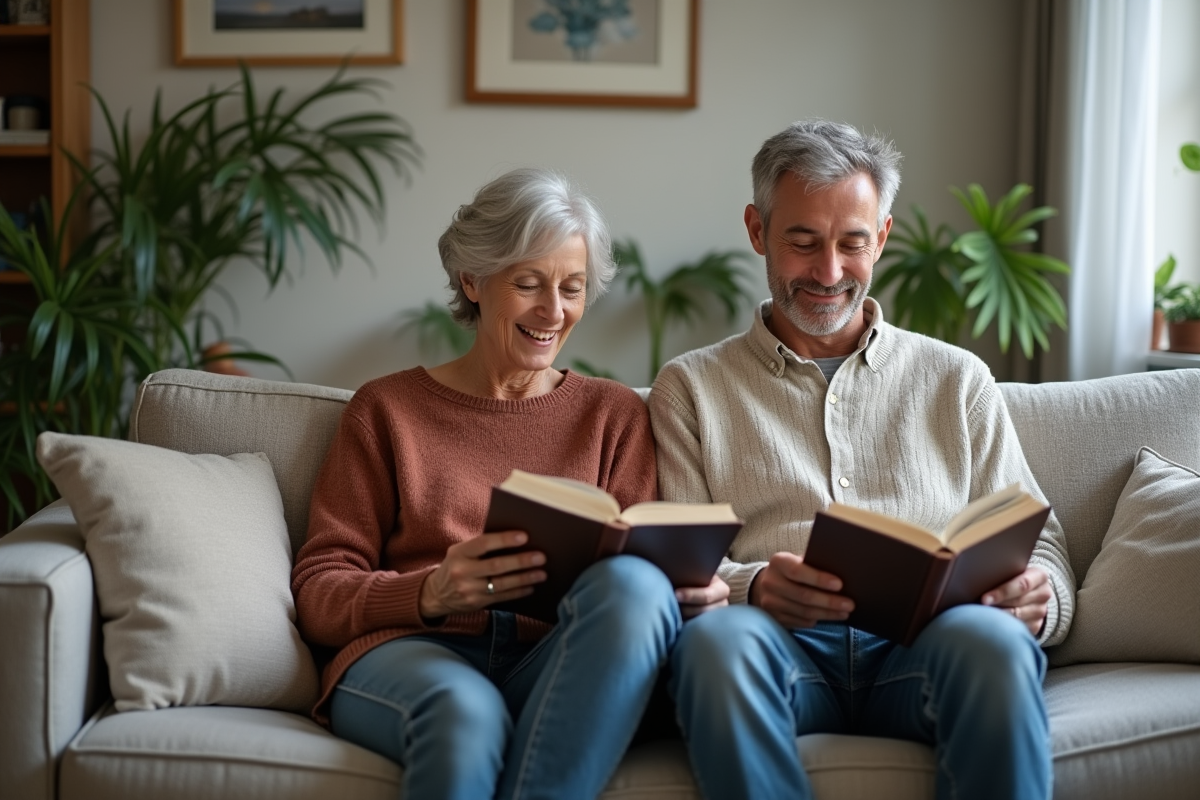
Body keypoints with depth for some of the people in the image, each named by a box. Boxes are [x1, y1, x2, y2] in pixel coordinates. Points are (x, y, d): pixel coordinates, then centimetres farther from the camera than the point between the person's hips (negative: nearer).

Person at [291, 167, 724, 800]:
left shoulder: (614, 414, 22)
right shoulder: (386, 409, 17)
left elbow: (644, 559, 12)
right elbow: (317, 593, 8)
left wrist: (689, 591, -13)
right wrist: (431, 593, -13)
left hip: (555, 671, 2)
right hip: (414, 652, -1)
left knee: (633, 583, -33)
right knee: (463, 709, -39)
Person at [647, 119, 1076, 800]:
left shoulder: (956, 379, 23)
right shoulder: (692, 386, 19)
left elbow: (1037, 542, 19)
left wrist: (1038, 598, -7)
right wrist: (750, 587, -16)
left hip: (925, 643, 1)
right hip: (783, 645, -1)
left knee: (991, 638, -35)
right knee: (717, 638, -37)